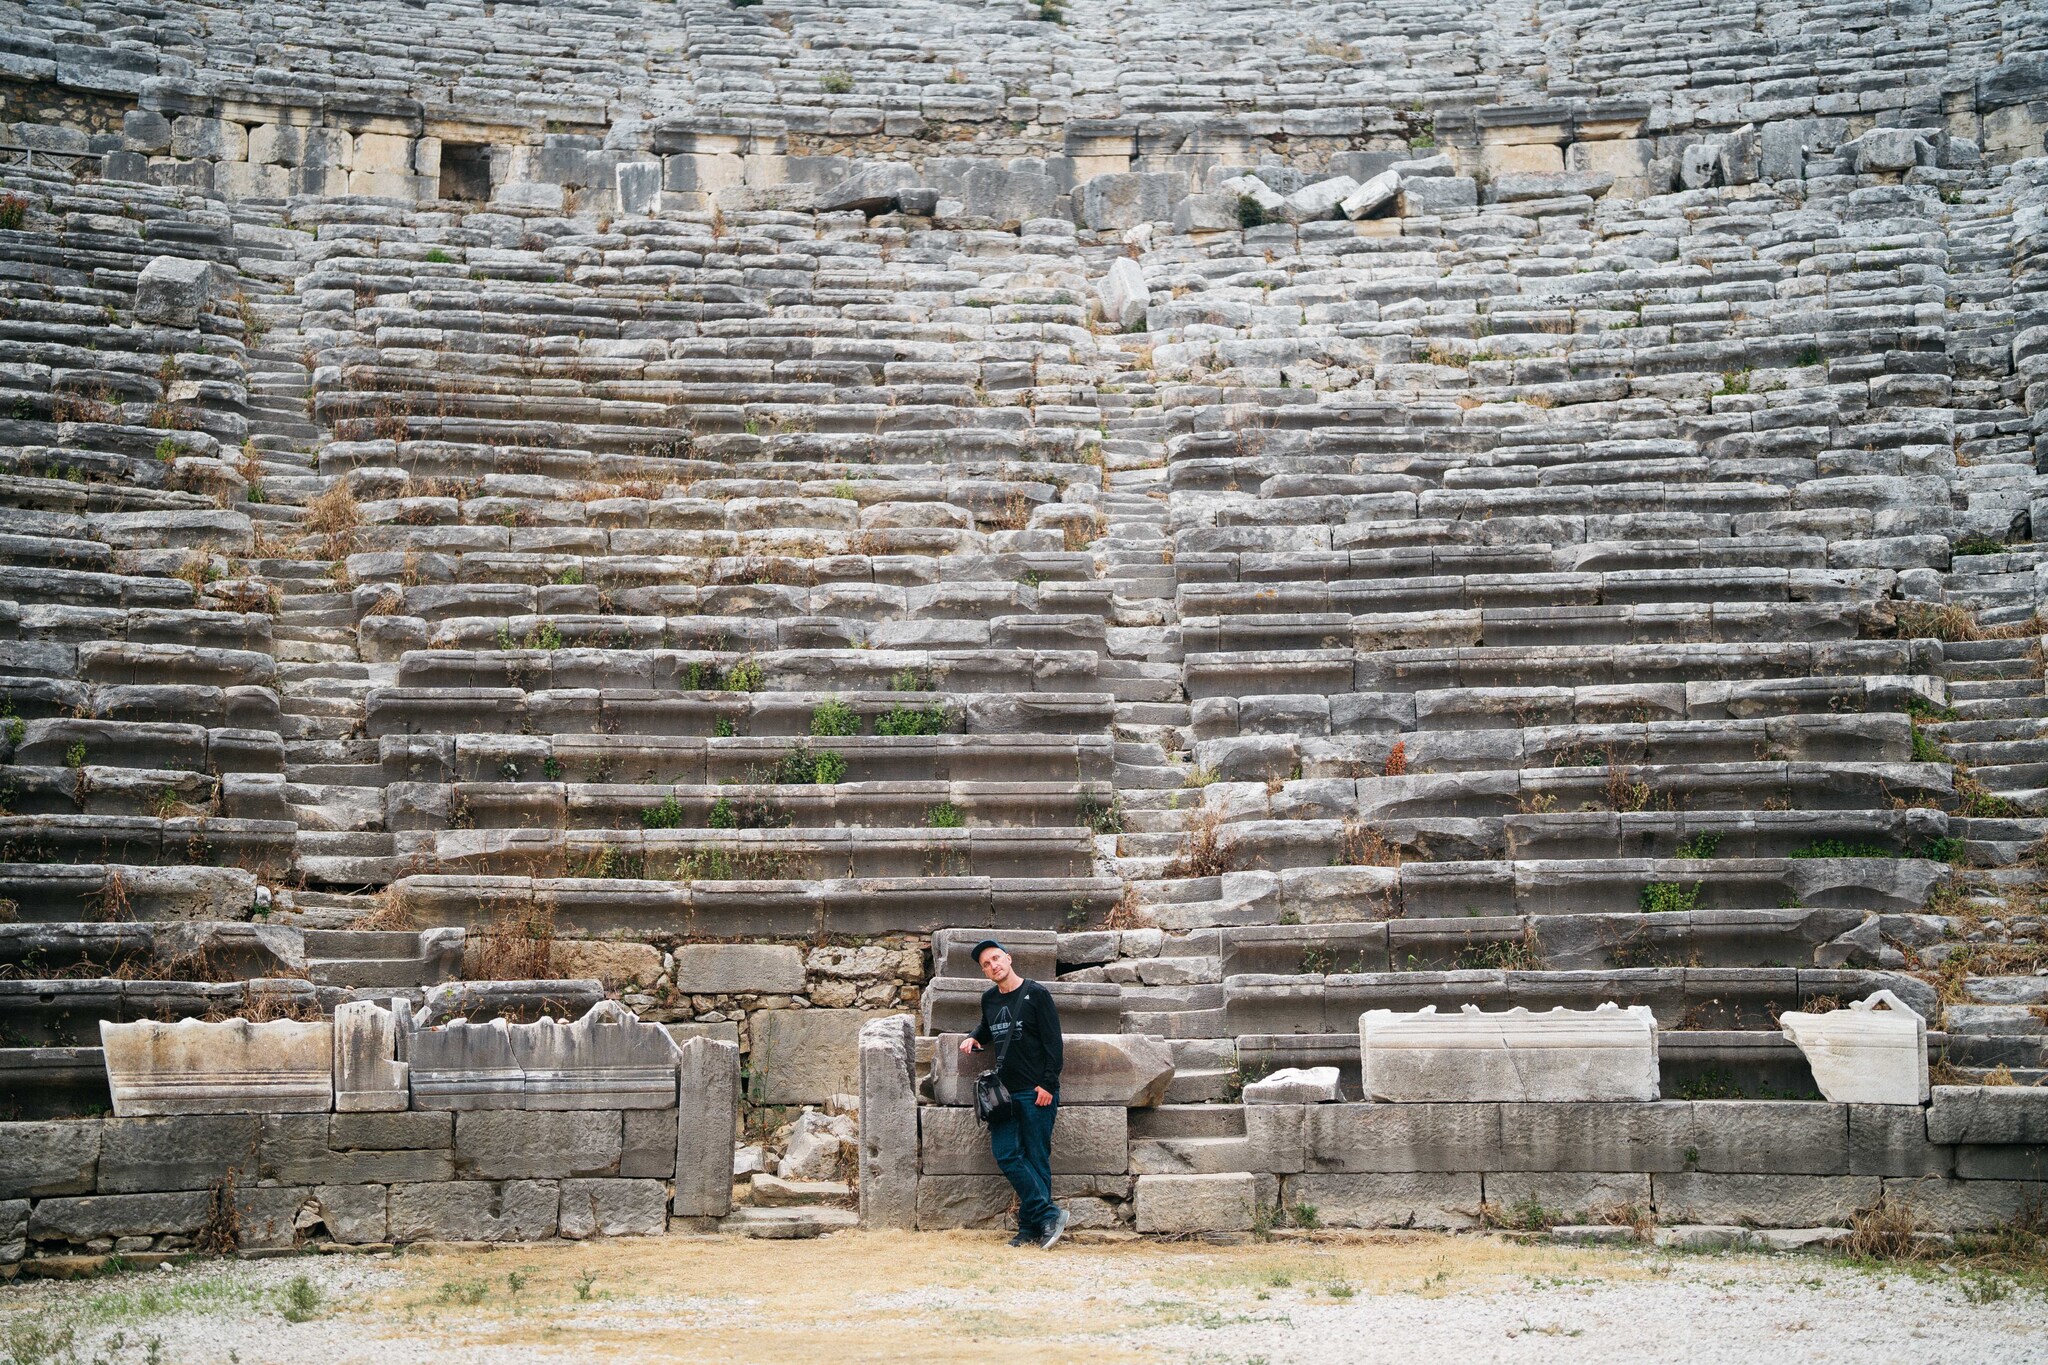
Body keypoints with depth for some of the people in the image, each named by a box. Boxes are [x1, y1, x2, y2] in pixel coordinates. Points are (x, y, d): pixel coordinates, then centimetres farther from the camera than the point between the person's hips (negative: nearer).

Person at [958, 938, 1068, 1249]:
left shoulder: (1036, 994, -5)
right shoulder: (989, 999, 13)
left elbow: (1053, 1043, -7)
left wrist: (1048, 1084, -13)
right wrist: (973, 1038, 11)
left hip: (1036, 1093, -6)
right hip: (1004, 1091, 6)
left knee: (1036, 1159, -3)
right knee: (1006, 1154, -6)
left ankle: (1031, 1226, 1)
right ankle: (1049, 1215, -5)